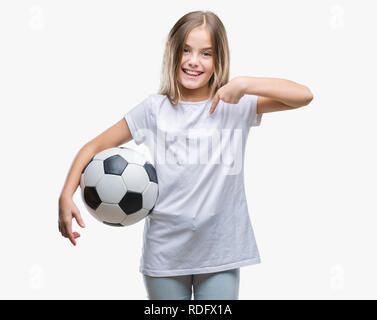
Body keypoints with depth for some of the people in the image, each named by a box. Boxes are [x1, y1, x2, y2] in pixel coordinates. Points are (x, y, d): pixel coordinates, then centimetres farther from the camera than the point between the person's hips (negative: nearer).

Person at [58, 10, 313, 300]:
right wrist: (67, 195, -14)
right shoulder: (155, 109, -2)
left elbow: (304, 95, -10)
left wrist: (245, 84, -22)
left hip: (220, 252, 0)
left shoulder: (235, 105, -2)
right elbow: (95, 147, 0)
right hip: (164, 251, 1)